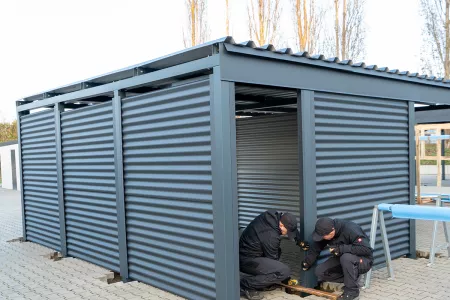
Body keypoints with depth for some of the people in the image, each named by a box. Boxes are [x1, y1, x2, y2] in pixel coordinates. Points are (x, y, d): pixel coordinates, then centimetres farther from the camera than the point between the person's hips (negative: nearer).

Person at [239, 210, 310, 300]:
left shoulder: (274, 216, -3)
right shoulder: (271, 236, -26)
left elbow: (291, 226, 19)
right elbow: (272, 259, -10)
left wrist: (300, 241, 9)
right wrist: (286, 280, 3)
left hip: (245, 250, 10)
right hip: (247, 260, -10)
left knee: (277, 251, 26)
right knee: (284, 272, -19)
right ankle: (245, 285, -11)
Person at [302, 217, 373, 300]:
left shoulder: (351, 230, -30)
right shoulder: (325, 231, -12)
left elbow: (367, 249, -36)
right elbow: (315, 249, -5)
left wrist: (342, 249, -37)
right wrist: (306, 263, -13)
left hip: (363, 261, -6)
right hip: (343, 260, 7)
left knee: (346, 258, -38)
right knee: (320, 272, -11)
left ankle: (352, 290, -19)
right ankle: (351, 280, 2)